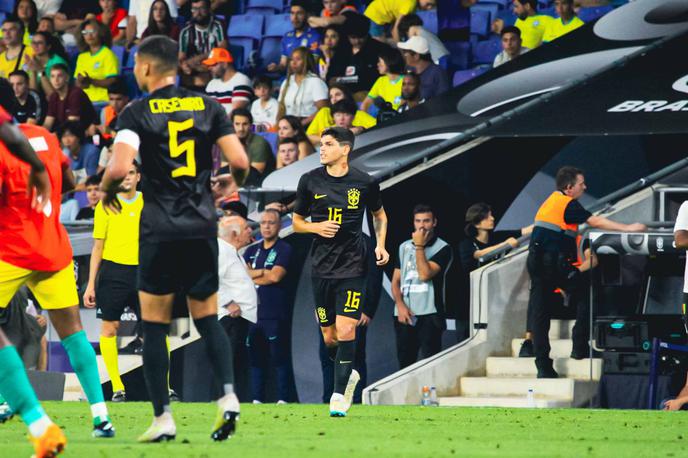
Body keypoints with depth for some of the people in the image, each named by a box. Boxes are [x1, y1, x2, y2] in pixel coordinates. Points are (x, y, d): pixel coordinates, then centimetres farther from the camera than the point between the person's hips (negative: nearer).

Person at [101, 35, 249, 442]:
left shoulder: (137, 113, -5)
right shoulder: (208, 107, 5)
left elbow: (119, 168, -18)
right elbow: (240, 162, -1)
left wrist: (107, 191, 4)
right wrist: (232, 187, 21)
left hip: (160, 230, -3)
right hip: (203, 226, 3)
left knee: (155, 327, 5)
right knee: (208, 319, 14)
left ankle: (163, 419, 2)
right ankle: (229, 395, -7)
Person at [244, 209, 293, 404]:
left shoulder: (284, 249, 0)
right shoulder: (252, 250, 17)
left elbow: (275, 276, -11)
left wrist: (250, 276, 1)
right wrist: (263, 272, -8)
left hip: (276, 315, -6)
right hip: (253, 312, 6)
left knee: (279, 358, -5)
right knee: (255, 359, 7)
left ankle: (282, 399, -3)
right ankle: (256, 400, 11)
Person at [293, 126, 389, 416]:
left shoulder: (364, 183, -1)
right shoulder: (309, 181, 1)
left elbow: (380, 215, 17)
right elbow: (297, 222, 11)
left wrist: (380, 244, 2)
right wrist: (316, 227, -9)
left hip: (353, 265, -2)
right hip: (321, 266, 2)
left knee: (346, 330, -14)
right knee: (329, 336, 7)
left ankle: (339, 395, -7)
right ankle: (348, 375, 35)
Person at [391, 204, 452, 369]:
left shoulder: (442, 249, 0)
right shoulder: (404, 247, 16)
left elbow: (425, 274, -13)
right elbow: (395, 281, 14)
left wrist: (419, 246, -7)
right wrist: (400, 306, -2)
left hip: (429, 315, -5)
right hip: (404, 314, 5)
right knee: (404, 363, 4)